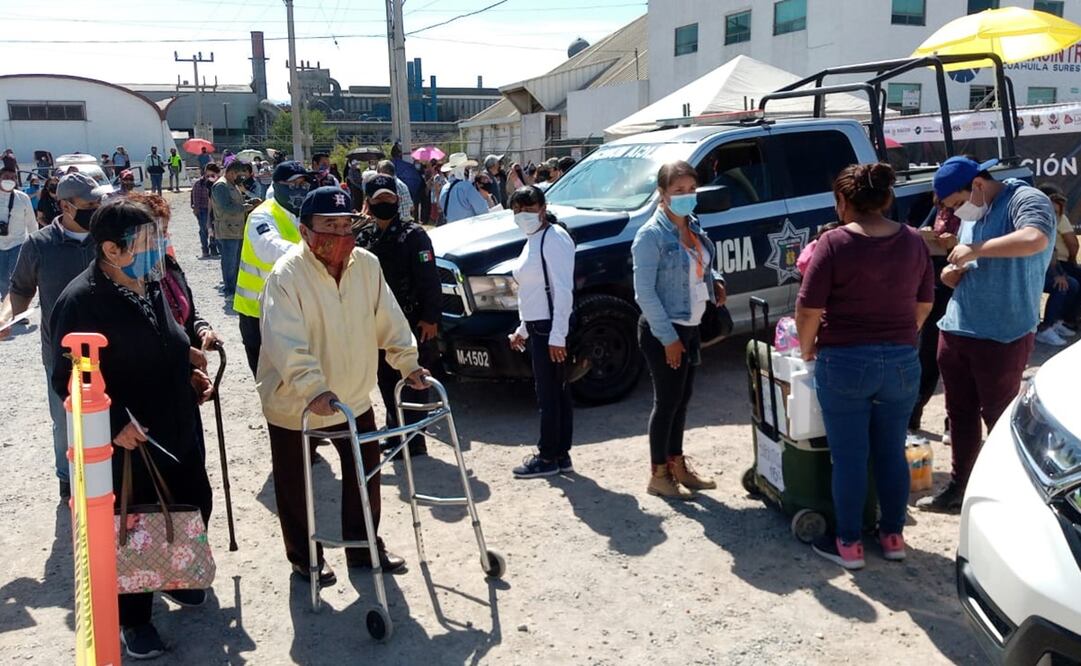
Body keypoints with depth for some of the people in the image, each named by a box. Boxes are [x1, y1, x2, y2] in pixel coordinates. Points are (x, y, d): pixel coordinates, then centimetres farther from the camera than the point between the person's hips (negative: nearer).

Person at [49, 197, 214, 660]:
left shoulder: (150, 284, 4)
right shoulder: (81, 300, -20)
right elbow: (68, 380, -19)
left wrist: (188, 375, 8)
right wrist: (115, 423, -25)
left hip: (177, 431, 8)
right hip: (126, 443, -7)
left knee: (196, 505, 20)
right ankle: (132, 617, 31)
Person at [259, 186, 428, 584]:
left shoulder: (367, 265, -5)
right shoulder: (287, 275, -23)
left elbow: (388, 321, 4)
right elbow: (285, 344, -33)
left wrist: (407, 362, 0)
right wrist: (313, 389, -43)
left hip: (353, 396, 5)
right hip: (295, 403, -5)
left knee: (366, 474, 16)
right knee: (296, 485, 12)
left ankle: (364, 548, 36)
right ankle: (304, 558, 33)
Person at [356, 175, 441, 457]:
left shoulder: (413, 235, -8)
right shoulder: (364, 236, 10)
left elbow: (430, 280, -12)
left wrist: (430, 318, -18)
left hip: (411, 322, -6)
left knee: (412, 382, -1)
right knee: (386, 381, 14)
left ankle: (413, 441, 8)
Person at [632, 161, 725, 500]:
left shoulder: (693, 227, 7)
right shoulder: (651, 235, -17)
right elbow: (644, 291, -19)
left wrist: (715, 281, 0)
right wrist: (667, 336, -20)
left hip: (690, 328, 8)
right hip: (663, 332, -8)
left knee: (681, 399, 16)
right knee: (667, 401, 1)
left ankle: (677, 465, 31)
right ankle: (658, 475, 16)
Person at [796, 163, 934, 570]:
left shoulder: (835, 242, -12)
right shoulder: (913, 241, 3)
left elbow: (808, 309, -13)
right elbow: (925, 303, 11)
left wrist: (807, 348, 3)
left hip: (844, 362, -4)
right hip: (902, 361, 5)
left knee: (849, 457, 6)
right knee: (892, 453, 16)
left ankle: (848, 544, 16)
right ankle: (893, 536, 28)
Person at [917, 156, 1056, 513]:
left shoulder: (1025, 199, -9)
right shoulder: (972, 215, 16)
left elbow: (1035, 239, -31)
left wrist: (974, 251, -23)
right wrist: (951, 273, 0)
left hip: (1002, 336, -8)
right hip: (956, 330, 8)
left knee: (999, 418, 3)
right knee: (960, 414, 14)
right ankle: (958, 487, 26)